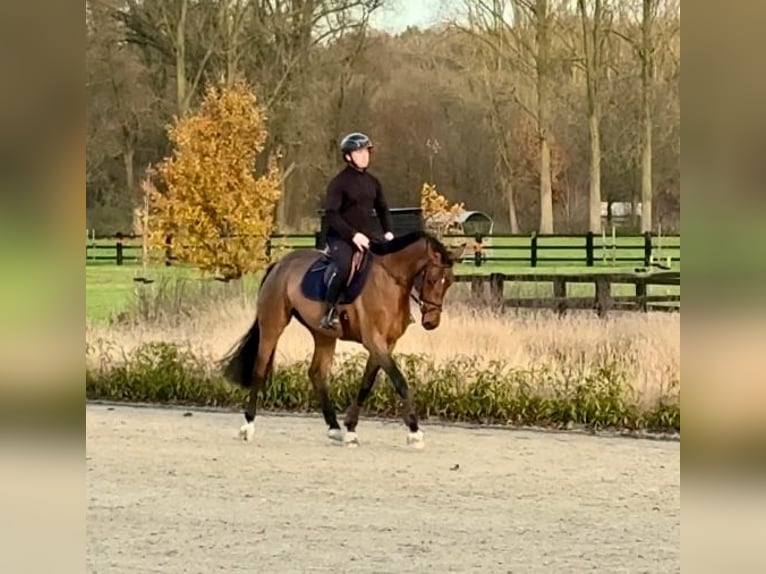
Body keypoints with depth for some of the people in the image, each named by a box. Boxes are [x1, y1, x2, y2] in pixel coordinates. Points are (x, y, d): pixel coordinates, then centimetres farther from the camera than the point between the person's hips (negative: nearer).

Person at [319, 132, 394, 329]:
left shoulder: (372, 182, 12)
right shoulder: (338, 183, -8)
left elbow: (382, 209, 22)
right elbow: (331, 215, -15)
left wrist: (388, 232, 3)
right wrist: (353, 235, -24)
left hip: (367, 237, 7)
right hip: (341, 238, -7)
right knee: (344, 266, -34)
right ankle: (328, 313, -27)